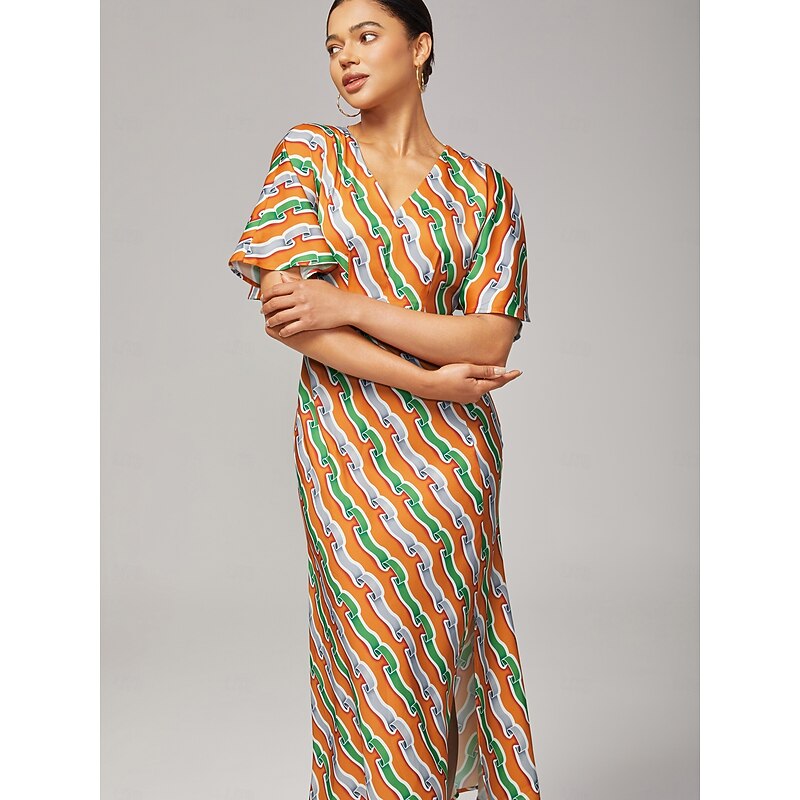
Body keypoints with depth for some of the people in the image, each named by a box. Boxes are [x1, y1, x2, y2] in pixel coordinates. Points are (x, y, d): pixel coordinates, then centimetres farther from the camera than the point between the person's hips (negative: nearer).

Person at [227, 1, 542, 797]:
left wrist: (348, 304, -17)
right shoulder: (308, 154, 2)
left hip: (451, 458, 1)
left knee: (441, 653, 10)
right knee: (369, 657, 7)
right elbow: (281, 310, -9)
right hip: (345, 453, 0)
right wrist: (427, 378, -12)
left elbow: (490, 340, -7)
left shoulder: (485, 191, 3)